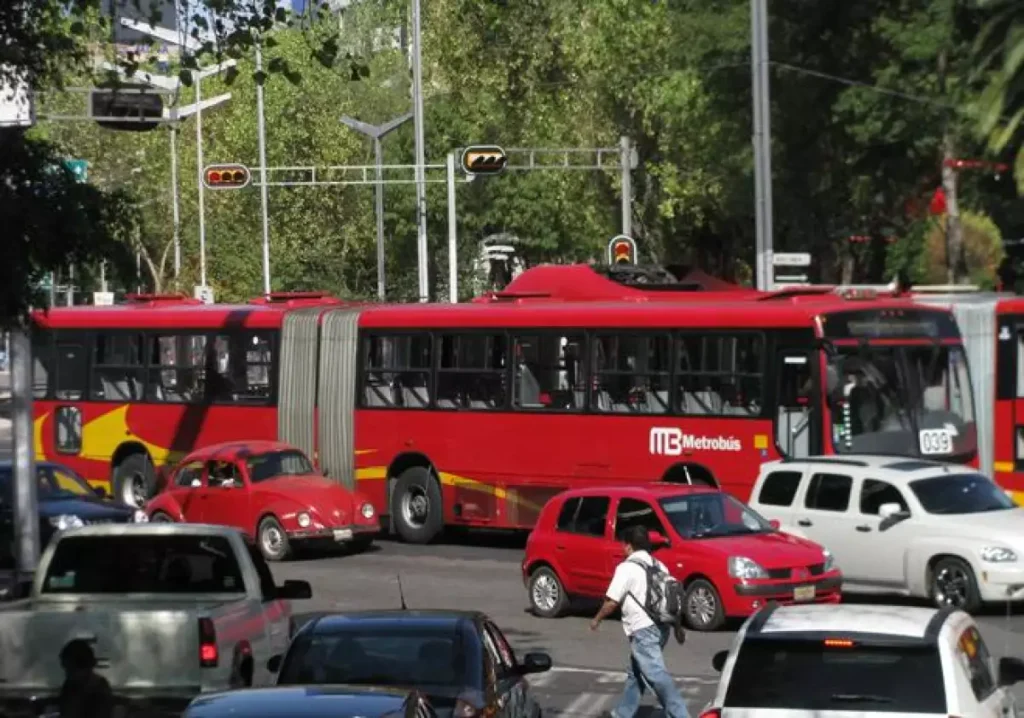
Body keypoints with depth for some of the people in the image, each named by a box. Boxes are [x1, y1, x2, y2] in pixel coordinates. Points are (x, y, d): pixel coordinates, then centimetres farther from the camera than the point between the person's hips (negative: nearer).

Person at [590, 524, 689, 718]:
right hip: (660, 627, 9)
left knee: (656, 675, -13)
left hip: (643, 629, -9)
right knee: (635, 672, 20)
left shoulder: (627, 568, -8)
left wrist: (597, 619, 6)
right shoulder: (659, 566, 15)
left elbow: (612, 601, -9)